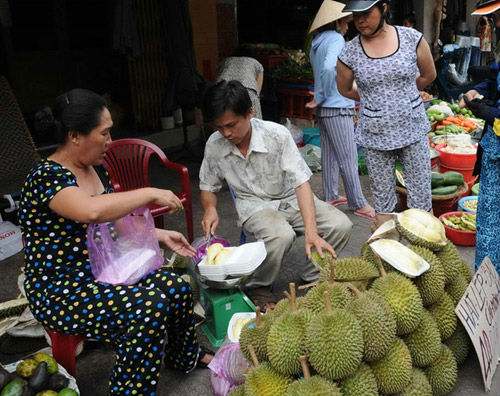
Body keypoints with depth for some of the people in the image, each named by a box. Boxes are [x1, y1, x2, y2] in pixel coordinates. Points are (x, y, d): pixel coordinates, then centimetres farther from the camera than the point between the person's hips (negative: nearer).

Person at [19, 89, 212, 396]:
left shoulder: (95, 169, 7)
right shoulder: (47, 177, -21)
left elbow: (114, 220, 19)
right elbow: (91, 211, -41)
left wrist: (160, 235, 8)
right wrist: (151, 194, -29)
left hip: (102, 272, 8)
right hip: (60, 292, -8)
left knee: (177, 289, -4)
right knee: (147, 310, -27)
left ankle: (184, 356, 26)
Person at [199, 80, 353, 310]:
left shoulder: (277, 134, -20)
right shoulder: (214, 145, -10)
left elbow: (301, 183, -25)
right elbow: (207, 188, 7)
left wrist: (311, 231, -36)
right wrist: (210, 209, -18)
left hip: (289, 197, 1)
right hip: (254, 205, -1)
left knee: (341, 225, -20)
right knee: (281, 236, -35)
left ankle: (311, 277, 6)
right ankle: (257, 288, -7)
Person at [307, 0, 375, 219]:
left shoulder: (317, 43, 16)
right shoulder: (335, 39, -12)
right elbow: (328, 68, -28)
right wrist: (321, 97, -18)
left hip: (324, 109, 9)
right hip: (337, 108, -9)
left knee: (329, 155, 15)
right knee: (348, 158, -4)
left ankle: (331, 196, 23)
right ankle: (358, 204, 3)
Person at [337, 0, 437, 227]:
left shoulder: (412, 39, -4)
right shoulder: (349, 53, -6)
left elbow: (429, 75, 12)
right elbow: (345, 90, 12)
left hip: (413, 130, 1)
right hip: (374, 136, 0)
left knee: (421, 200, 6)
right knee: (383, 202, 8)